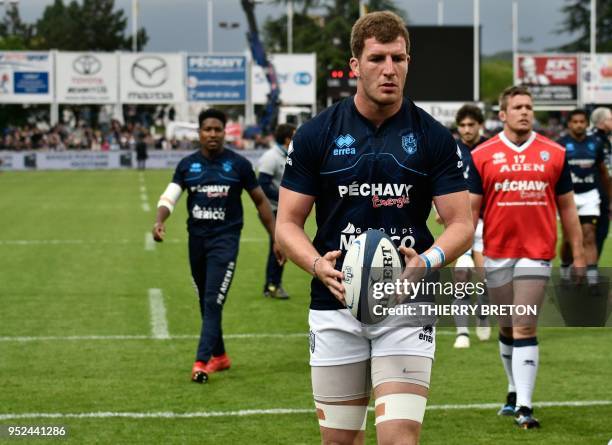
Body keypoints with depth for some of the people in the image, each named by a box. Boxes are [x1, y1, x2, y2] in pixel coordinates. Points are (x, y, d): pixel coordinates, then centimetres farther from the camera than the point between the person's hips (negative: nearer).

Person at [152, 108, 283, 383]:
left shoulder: (238, 164, -2)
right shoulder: (187, 165, 4)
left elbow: (260, 201, 6)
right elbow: (169, 197, -4)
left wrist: (276, 238, 3)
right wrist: (159, 222, -24)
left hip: (225, 239, -4)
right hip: (197, 238, 4)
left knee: (213, 302, -14)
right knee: (206, 303, 13)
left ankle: (201, 362, -18)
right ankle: (219, 356, 28)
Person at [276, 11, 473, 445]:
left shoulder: (433, 137, 0)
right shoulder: (316, 135, 0)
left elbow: (462, 223, 0)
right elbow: (288, 223, 2)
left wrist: (428, 262, -21)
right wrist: (319, 265, -18)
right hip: (336, 307, 1)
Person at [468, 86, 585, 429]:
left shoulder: (554, 154, 4)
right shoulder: (482, 156, 2)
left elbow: (567, 206, 9)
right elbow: (471, 208, 4)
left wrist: (578, 252, 6)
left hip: (537, 252, -1)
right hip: (497, 254, 1)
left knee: (525, 328, -8)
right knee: (507, 328, 13)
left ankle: (524, 406, -10)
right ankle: (515, 392, 31)